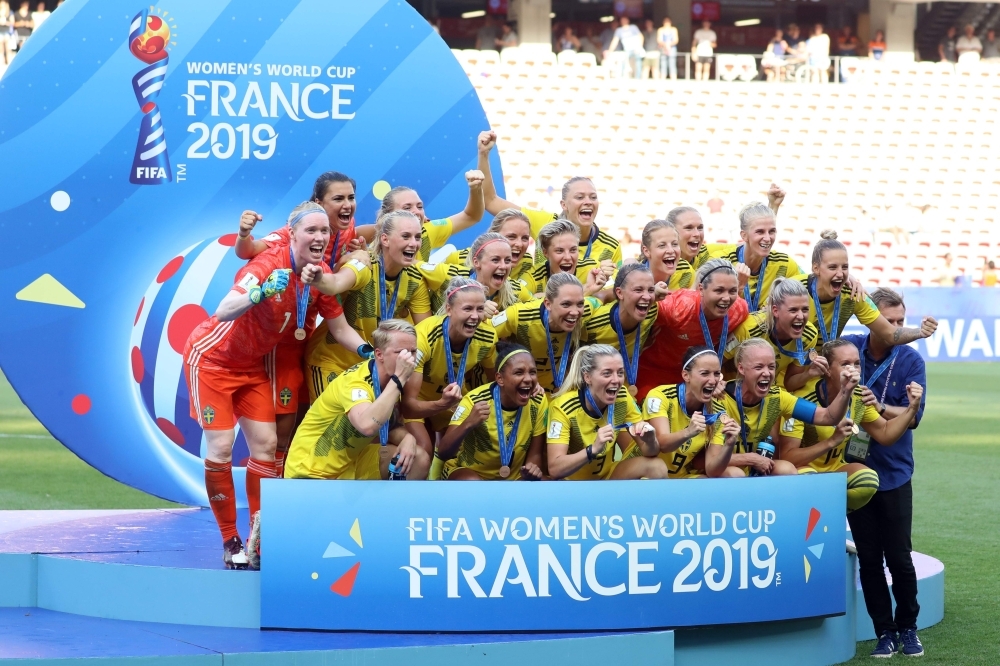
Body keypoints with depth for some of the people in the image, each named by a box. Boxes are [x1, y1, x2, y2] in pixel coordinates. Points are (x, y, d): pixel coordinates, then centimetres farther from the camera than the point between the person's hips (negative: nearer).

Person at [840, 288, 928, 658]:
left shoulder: (910, 361, -6)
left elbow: (913, 416, -13)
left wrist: (880, 407, -32)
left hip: (894, 472, -1)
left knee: (899, 558, 0)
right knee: (869, 559, 5)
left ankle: (907, 628, 18)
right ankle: (884, 631, 15)